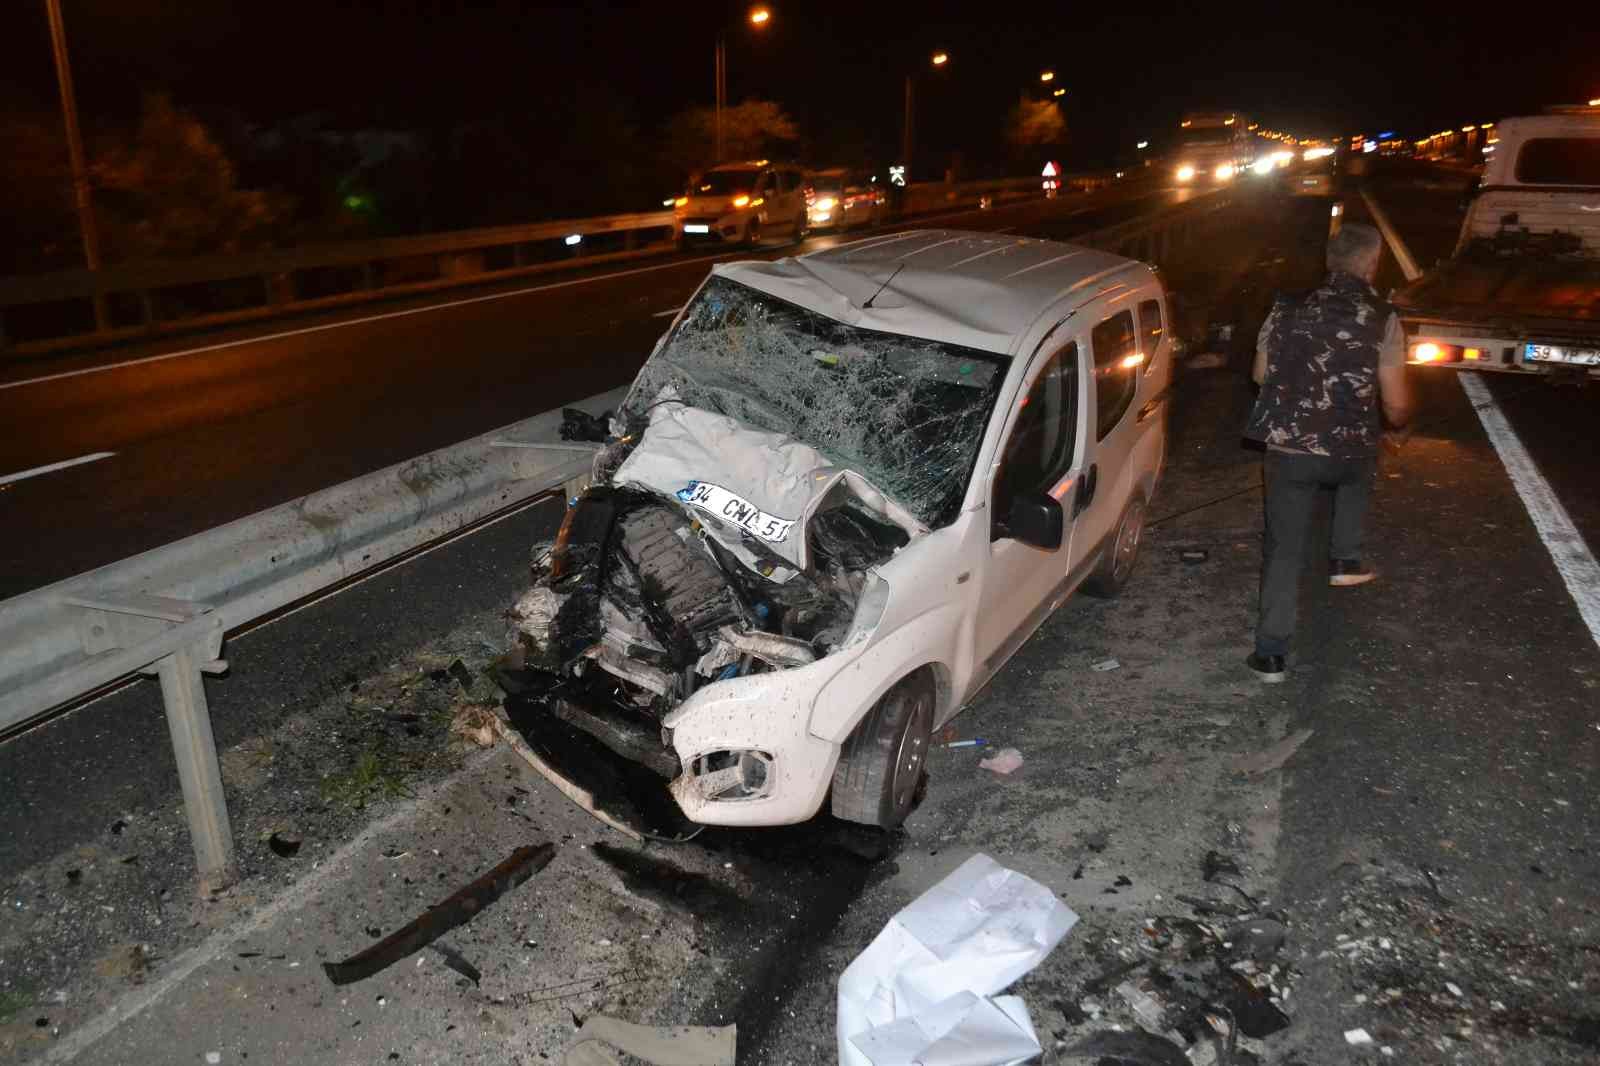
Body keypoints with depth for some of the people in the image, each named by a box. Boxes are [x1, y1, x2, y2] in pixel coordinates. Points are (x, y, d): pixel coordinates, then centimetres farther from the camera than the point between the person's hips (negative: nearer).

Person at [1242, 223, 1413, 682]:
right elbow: (1396, 406, -4)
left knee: (1283, 549, 12)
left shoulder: (1286, 310, 3)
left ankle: (1271, 654, 9)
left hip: (1286, 451, 1)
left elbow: (1260, 375, 15)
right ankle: (1344, 560, 32)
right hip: (1348, 454, -1)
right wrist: (1400, 417, 20)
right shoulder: (1381, 320, -5)